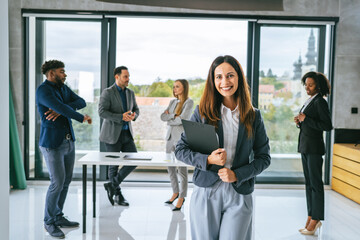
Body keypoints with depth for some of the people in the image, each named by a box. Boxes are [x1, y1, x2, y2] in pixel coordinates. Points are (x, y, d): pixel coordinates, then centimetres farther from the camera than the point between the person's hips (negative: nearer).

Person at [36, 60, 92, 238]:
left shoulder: (64, 88, 11)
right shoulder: (43, 90, -14)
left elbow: (81, 102, -3)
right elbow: (62, 108, -26)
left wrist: (61, 110, -19)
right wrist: (82, 118, -13)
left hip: (68, 142, 8)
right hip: (52, 144, -8)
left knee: (66, 181, 12)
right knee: (57, 183, -6)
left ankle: (58, 217, 26)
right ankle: (49, 222, 13)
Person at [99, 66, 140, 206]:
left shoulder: (130, 93, 9)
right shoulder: (107, 93, -10)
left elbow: (136, 109, 16)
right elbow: (102, 112, -18)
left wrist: (133, 116, -8)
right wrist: (121, 117, -27)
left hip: (127, 133, 6)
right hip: (112, 134, -6)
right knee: (114, 165, 3)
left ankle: (112, 185, 11)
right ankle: (118, 194, 20)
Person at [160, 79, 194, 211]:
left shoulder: (189, 102, -5)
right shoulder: (173, 102, 14)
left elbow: (182, 119, -16)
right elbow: (163, 116, 4)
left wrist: (170, 120, -3)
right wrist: (174, 115, -11)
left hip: (182, 137, -7)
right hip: (170, 136, 7)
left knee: (182, 169, -2)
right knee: (170, 167, 12)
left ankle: (181, 198, 7)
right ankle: (175, 192, 29)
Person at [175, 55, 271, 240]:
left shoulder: (253, 116, 3)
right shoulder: (202, 112, 1)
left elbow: (264, 157, 6)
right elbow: (180, 150, 2)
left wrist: (237, 174, -10)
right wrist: (208, 160, -14)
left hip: (239, 196, 0)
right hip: (206, 192, 0)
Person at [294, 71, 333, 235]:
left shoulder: (320, 102, -11)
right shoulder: (309, 101, 16)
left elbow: (327, 126, -18)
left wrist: (306, 119, -17)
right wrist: (299, 122, 3)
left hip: (314, 148, -9)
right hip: (305, 147, 9)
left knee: (316, 184, -2)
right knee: (308, 183, 11)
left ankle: (315, 219, 6)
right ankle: (311, 218, 18)